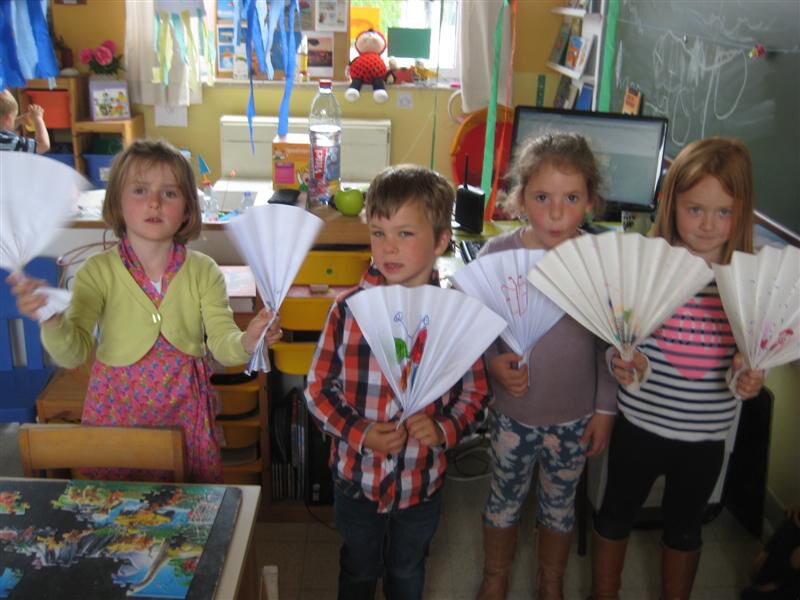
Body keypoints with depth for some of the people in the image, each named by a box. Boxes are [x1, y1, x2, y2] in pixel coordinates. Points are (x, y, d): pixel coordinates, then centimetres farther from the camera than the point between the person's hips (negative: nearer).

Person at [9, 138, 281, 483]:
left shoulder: (204, 272, -8)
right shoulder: (98, 272, -10)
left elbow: (222, 344, -12)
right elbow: (74, 354, -16)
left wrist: (247, 341, -35)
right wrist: (52, 322, -37)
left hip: (185, 407, 1)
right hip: (117, 408, -1)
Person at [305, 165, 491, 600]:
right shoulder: (349, 308, -15)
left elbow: (476, 391, -1)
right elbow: (318, 388, -7)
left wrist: (445, 429, -19)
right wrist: (359, 433, -21)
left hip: (423, 481, 1)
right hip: (357, 477, 0)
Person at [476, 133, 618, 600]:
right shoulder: (498, 253, -15)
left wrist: (606, 408, 1)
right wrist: (494, 362, -21)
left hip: (575, 416, 0)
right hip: (513, 410, 0)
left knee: (560, 504, 20)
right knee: (506, 497, 20)